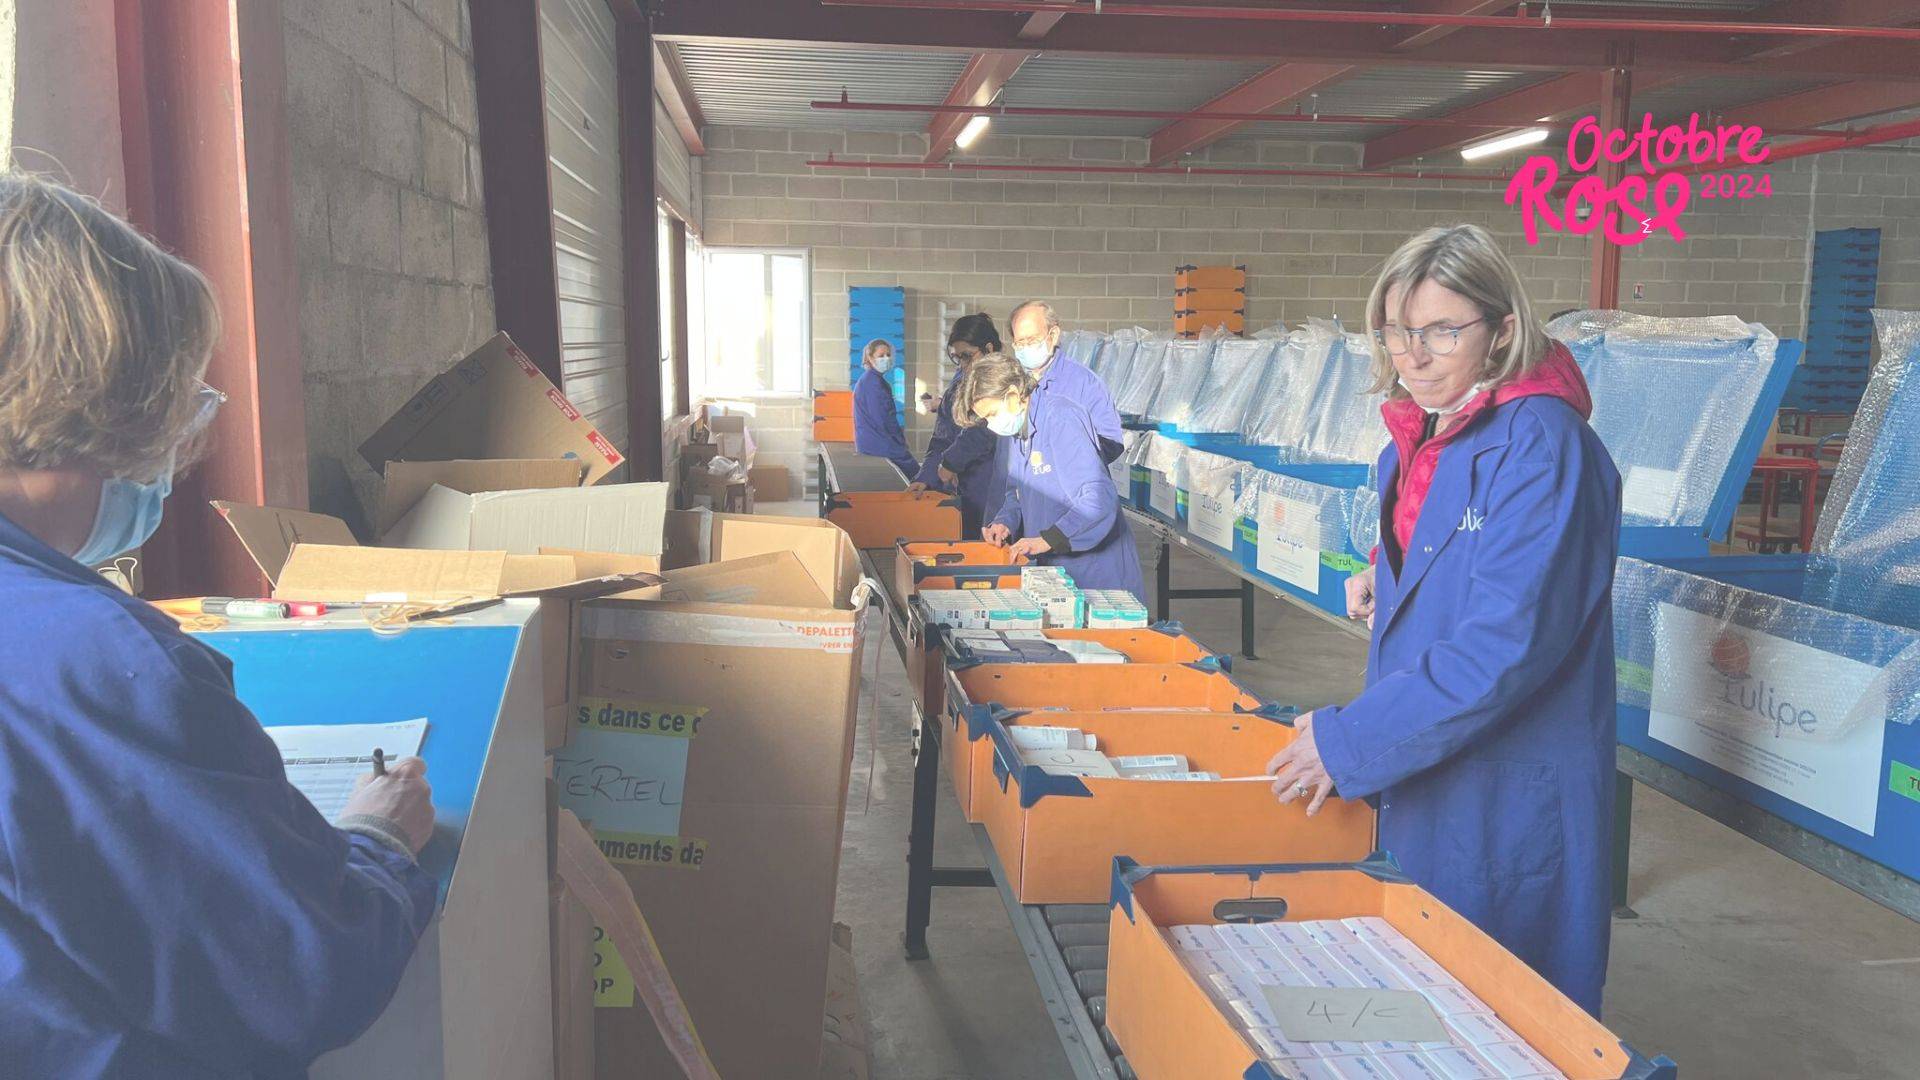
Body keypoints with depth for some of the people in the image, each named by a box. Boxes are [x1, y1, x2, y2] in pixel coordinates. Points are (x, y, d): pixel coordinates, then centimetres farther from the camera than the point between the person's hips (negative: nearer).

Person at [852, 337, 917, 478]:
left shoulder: (866, 379, 15)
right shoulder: (874, 382, -17)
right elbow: (883, 419, -20)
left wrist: (899, 434, 10)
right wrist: (900, 437, -7)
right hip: (879, 445, -10)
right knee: (914, 470, -5)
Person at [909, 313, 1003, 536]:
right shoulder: (960, 381, 15)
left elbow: (983, 433, -19)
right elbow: (942, 437, 16)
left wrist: (950, 462, -8)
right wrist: (925, 478, 6)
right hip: (958, 489, 7)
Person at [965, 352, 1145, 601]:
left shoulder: (1061, 417, -19)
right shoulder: (1011, 430, 8)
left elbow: (1100, 499, -28)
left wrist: (1048, 539, -30)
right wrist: (1005, 522, -1)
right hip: (1049, 565, 8)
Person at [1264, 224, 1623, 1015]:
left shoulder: (1540, 446, -21)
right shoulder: (1419, 436, 6)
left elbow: (1506, 644, -27)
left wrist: (1350, 739, -24)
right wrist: (1385, 579, 1)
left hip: (1509, 792, -8)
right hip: (1419, 776, 8)